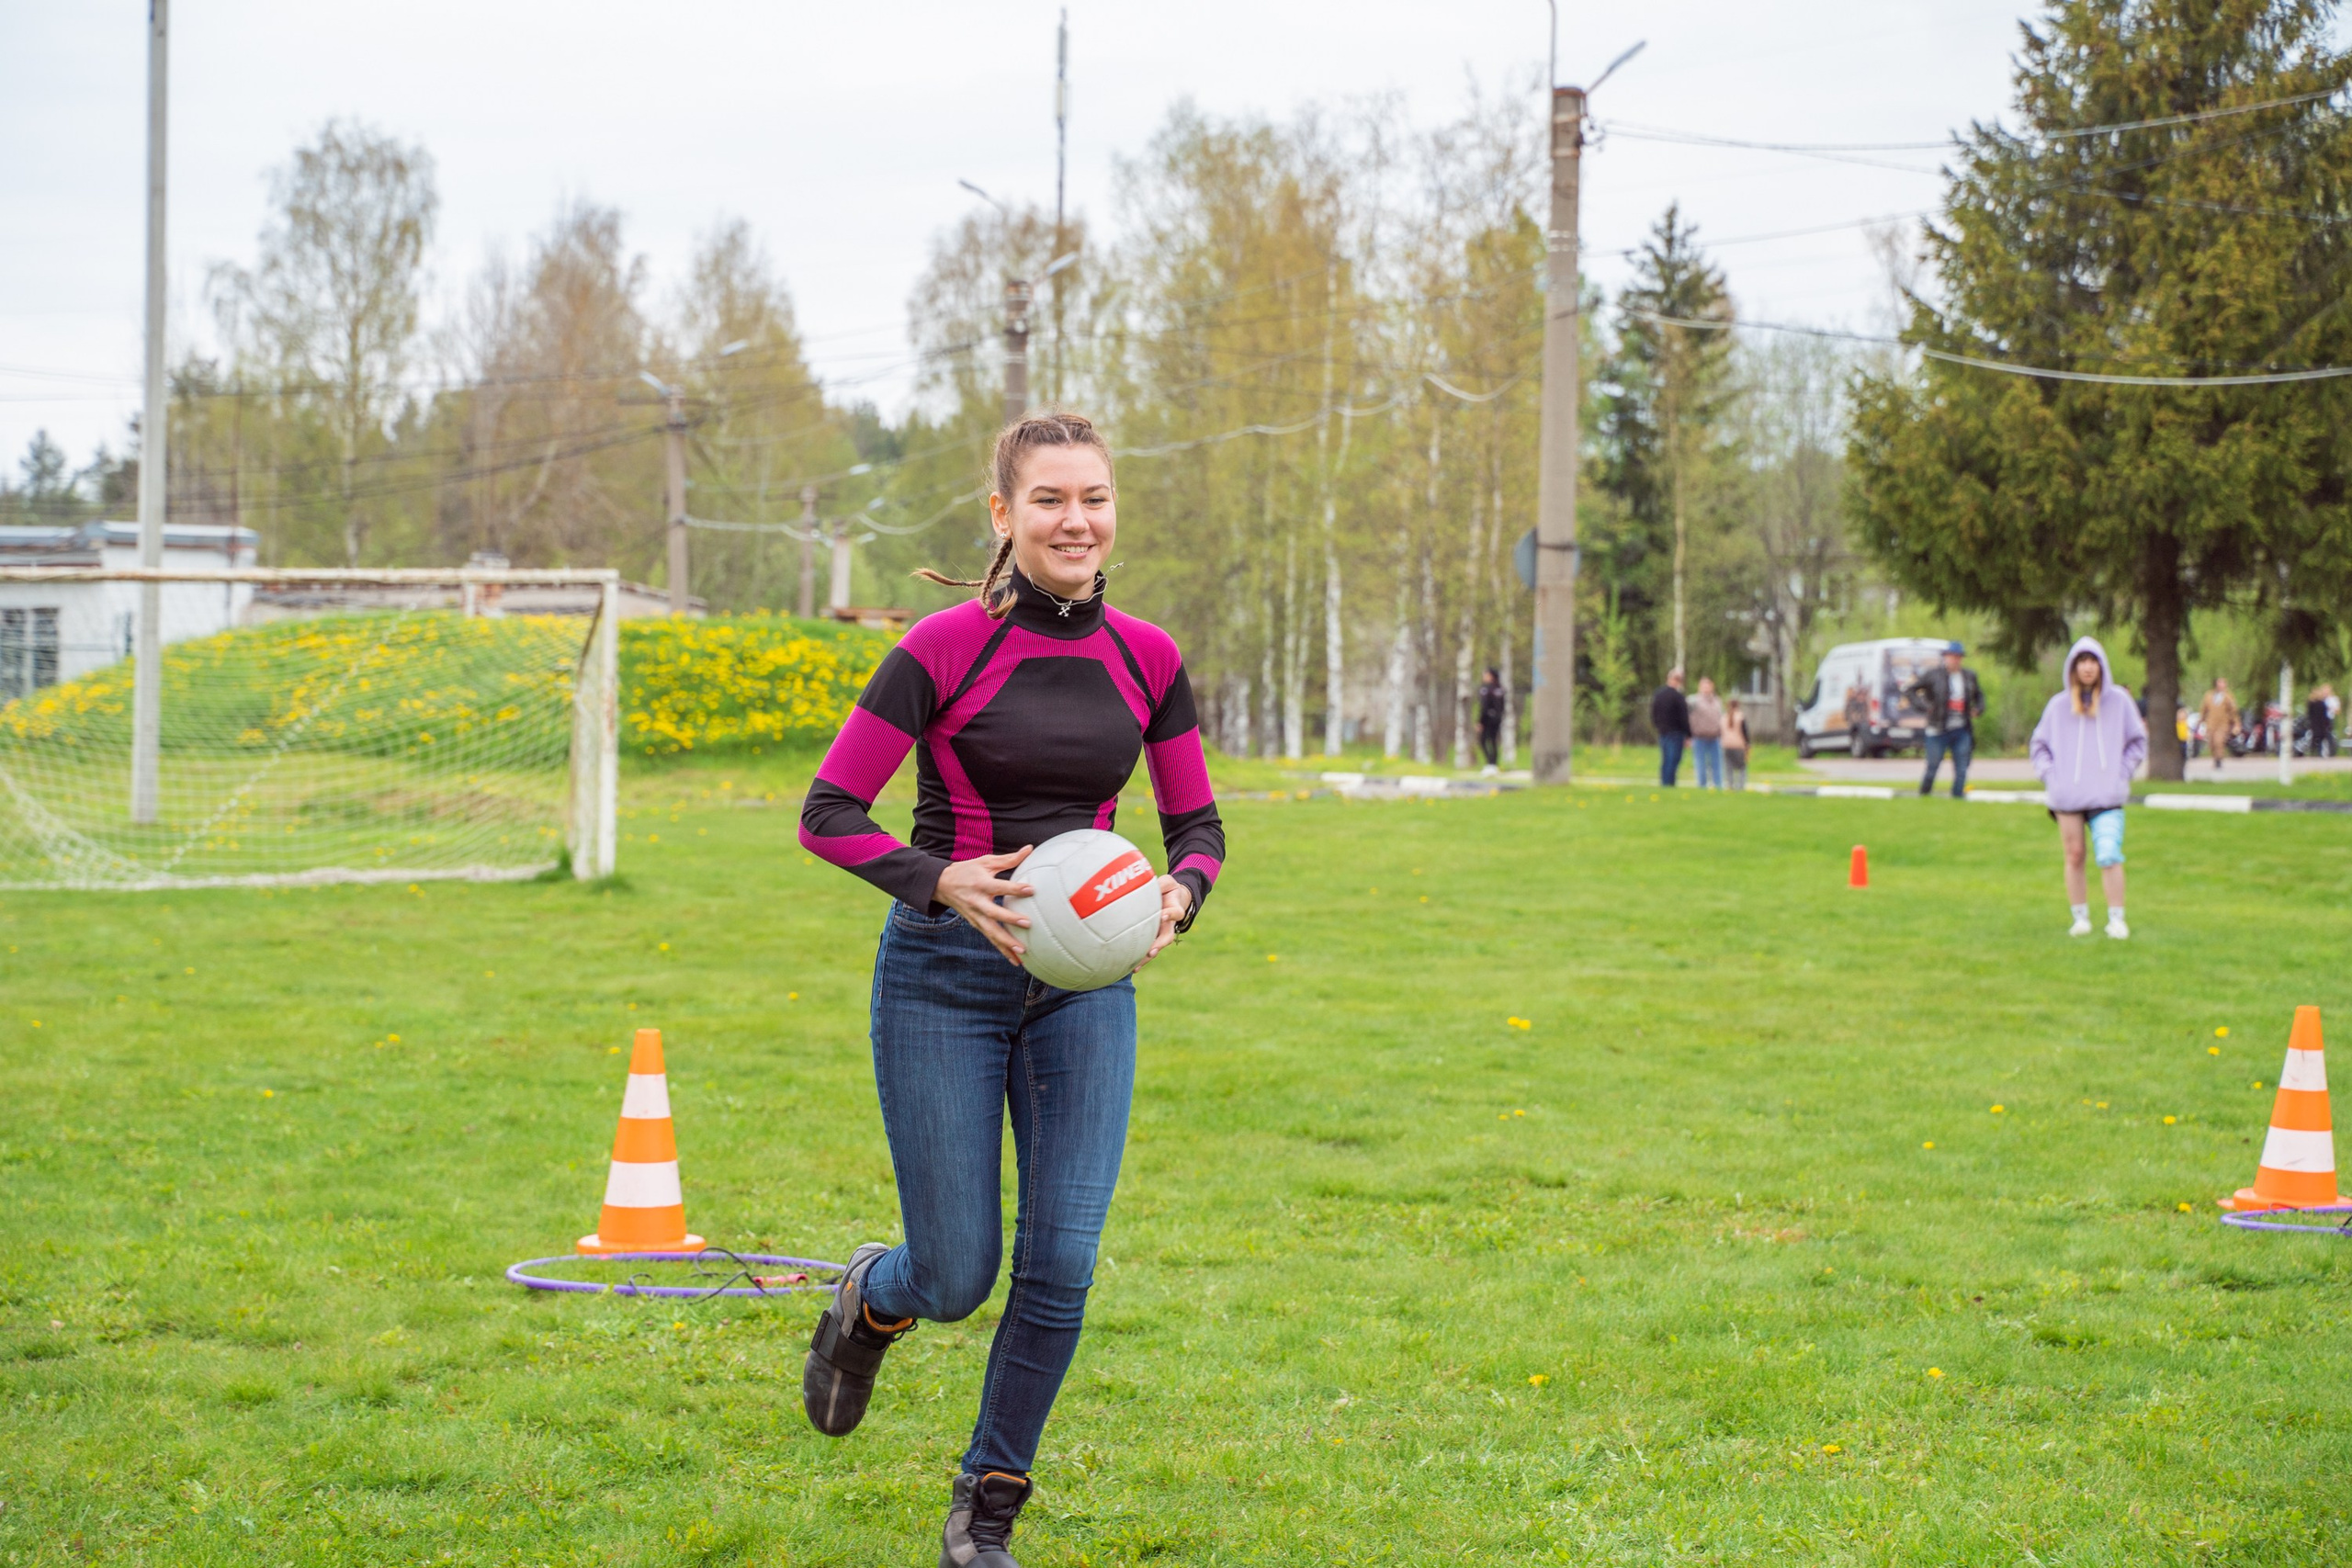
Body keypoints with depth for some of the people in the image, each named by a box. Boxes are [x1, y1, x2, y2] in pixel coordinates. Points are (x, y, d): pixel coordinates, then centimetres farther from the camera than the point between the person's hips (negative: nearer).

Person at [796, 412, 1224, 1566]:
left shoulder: (1146, 659, 2)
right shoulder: (944, 649, -11)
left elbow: (1197, 824, 10)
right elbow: (829, 814, -10)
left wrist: (1180, 892, -13)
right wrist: (942, 881, -26)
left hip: (1083, 981, 3)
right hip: (942, 978, -3)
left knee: (1061, 1261, -6)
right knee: (957, 1280, 0)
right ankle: (872, 1299, 39)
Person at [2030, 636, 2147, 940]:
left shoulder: (2119, 701, 5)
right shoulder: (2058, 705, 7)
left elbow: (2138, 741, 13)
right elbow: (2040, 744, 15)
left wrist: (2123, 774, 1)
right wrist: (2050, 777, 1)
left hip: (2107, 798, -2)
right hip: (2067, 798, 2)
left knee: (2109, 856, -13)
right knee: (2074, 858, 4)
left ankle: (2116, 919, -8)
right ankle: (2081, 918, 14)